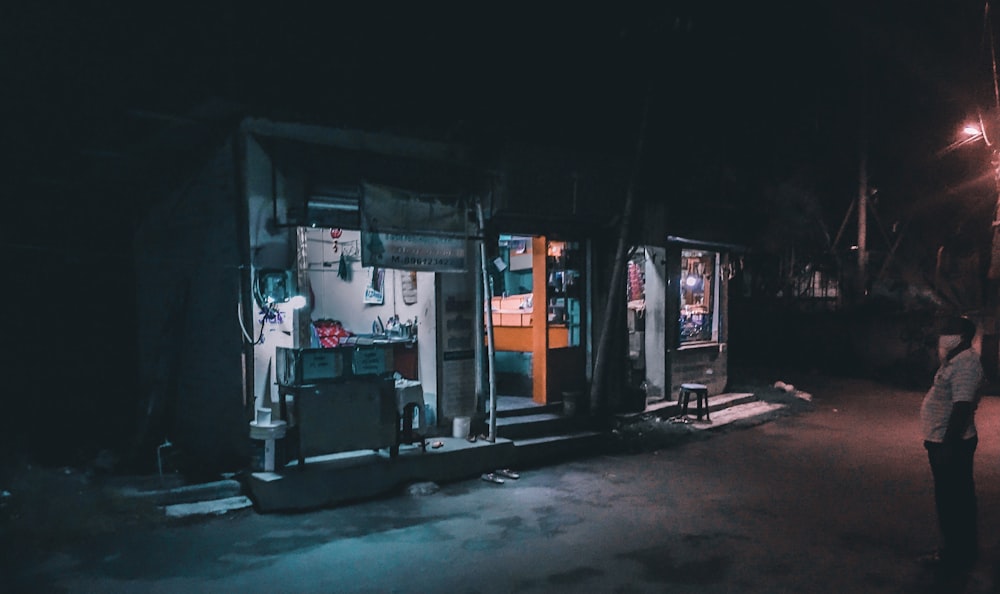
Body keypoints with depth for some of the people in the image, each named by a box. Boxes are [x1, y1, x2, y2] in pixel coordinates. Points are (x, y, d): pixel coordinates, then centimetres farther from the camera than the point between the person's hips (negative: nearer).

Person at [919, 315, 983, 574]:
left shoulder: (965, 362, -20)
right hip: (947, 442, 10)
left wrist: (948, 445, -26)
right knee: (955, 498, 18)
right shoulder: (957, 361, 13)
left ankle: (957, 555, 10)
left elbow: (962, 406, -27)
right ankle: (960, 551, 29)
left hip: (952, 445, -10)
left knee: (952, 500, 0)